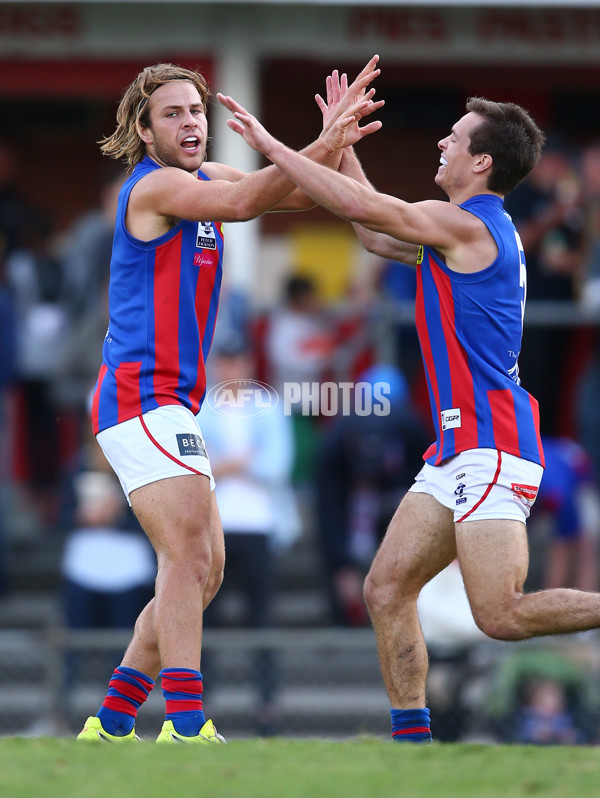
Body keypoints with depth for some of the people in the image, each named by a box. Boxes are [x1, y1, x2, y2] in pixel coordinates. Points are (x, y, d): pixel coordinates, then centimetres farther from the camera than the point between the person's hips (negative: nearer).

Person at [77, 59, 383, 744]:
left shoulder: (201, 178, 16)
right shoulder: (155, 185, -11)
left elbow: (298, 194, 14)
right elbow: (243, 201, -26)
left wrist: (335, 136, -3)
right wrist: (325, 144, -29)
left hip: (169, 403, 10)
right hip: (142, 399, -10)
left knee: (202, 572, 11)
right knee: (189, 555, -20)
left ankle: (110, 725, 14)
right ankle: (184, 726, -28)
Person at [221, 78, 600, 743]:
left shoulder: (466, 224, -12)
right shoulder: (472, 230, 18)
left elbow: (361, 207, -14)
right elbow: (376, 233, 28)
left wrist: (270, 145, -6)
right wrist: (341, 143, 27)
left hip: (490, 449, -10)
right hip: (459, 447, 10)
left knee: (501, 616, -15)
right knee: (386, 588, 5)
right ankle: (411, 735, 6)